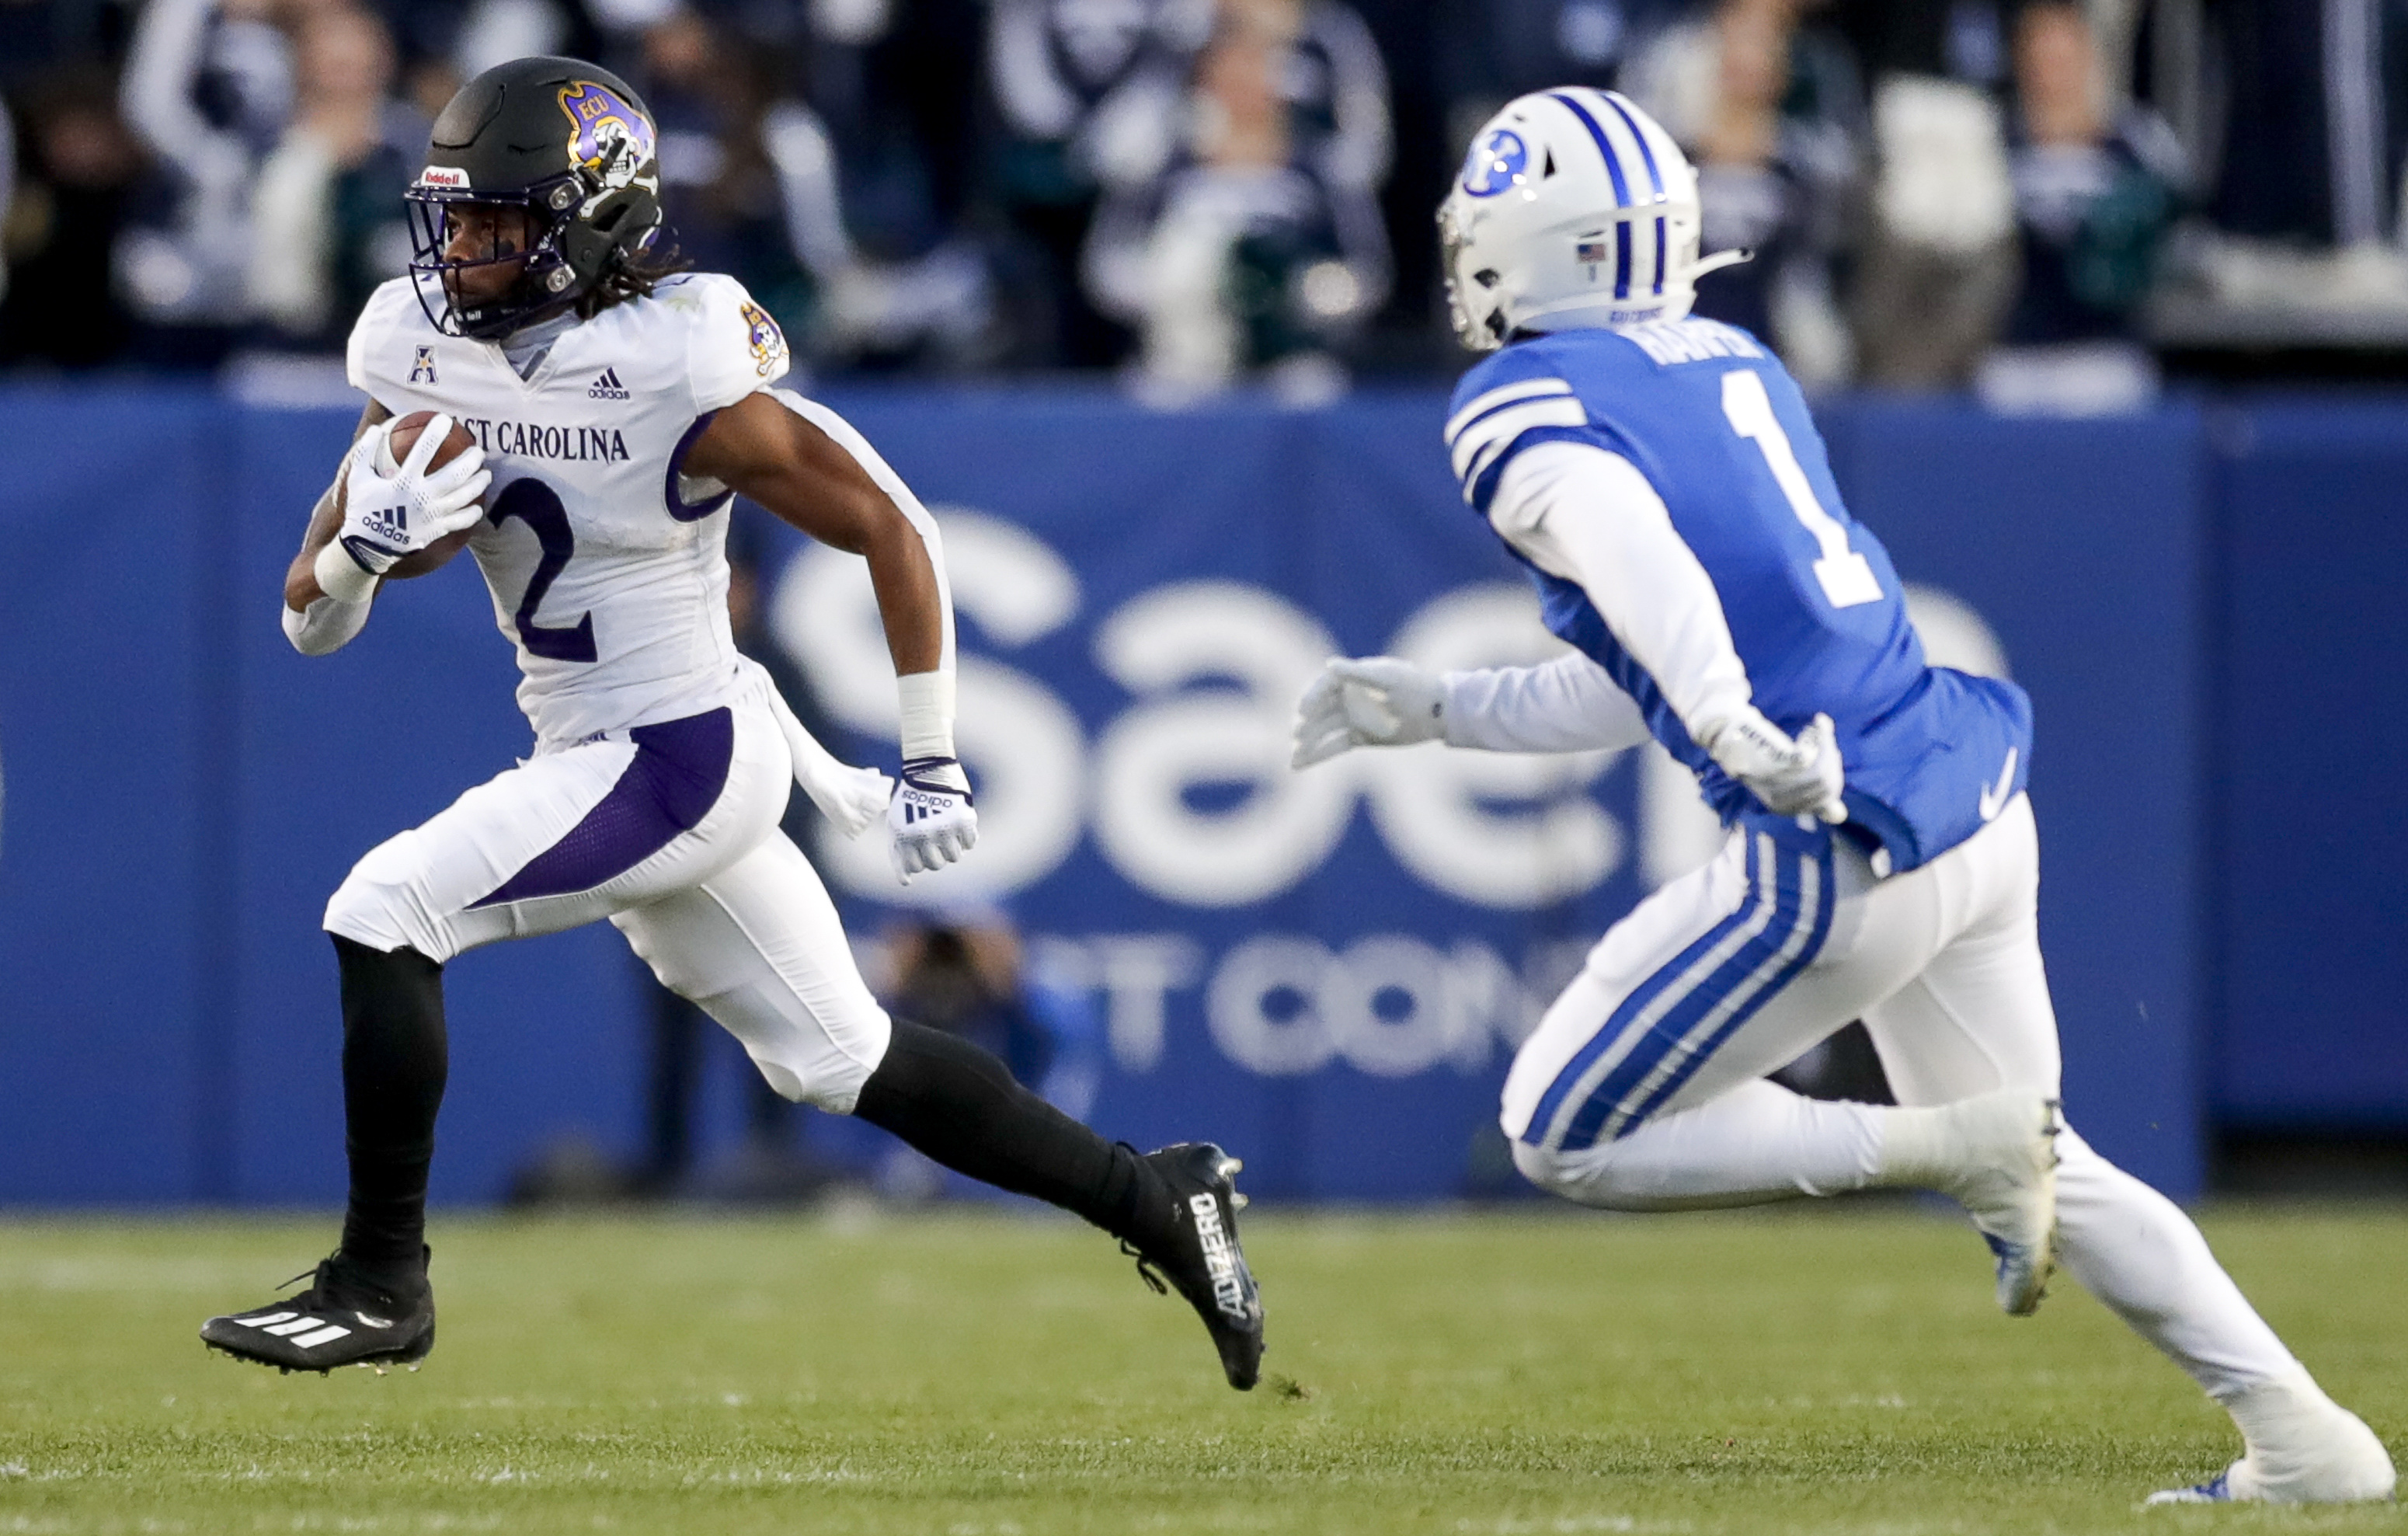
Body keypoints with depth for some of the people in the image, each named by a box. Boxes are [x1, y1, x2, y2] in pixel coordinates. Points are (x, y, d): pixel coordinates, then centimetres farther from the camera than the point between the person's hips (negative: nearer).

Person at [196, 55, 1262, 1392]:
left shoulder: (674, 376, -21)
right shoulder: (424, 355, -1)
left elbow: (890, 530, -12)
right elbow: (312, 618, 3)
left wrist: (933, 767, -8)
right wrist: (364, 543, -21)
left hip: (684, 760, -8)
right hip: (598, 761, 8)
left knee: (383, 916, -17)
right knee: (846, 1061, 16)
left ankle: (381, 1282, -6)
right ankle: (1154, 1199, 28)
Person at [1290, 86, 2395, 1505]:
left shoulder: (1527, 407, -4)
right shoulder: (1738, 365, 20)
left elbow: (1632, 543, -28)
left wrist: (1729, 722, -42)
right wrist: (1439, 710, 30)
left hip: (1845, 852, -8)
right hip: (1981, 808, 8)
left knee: (1567, 1138, 6)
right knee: (2047, 1174, 23)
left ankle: (1963, 1150, -3)